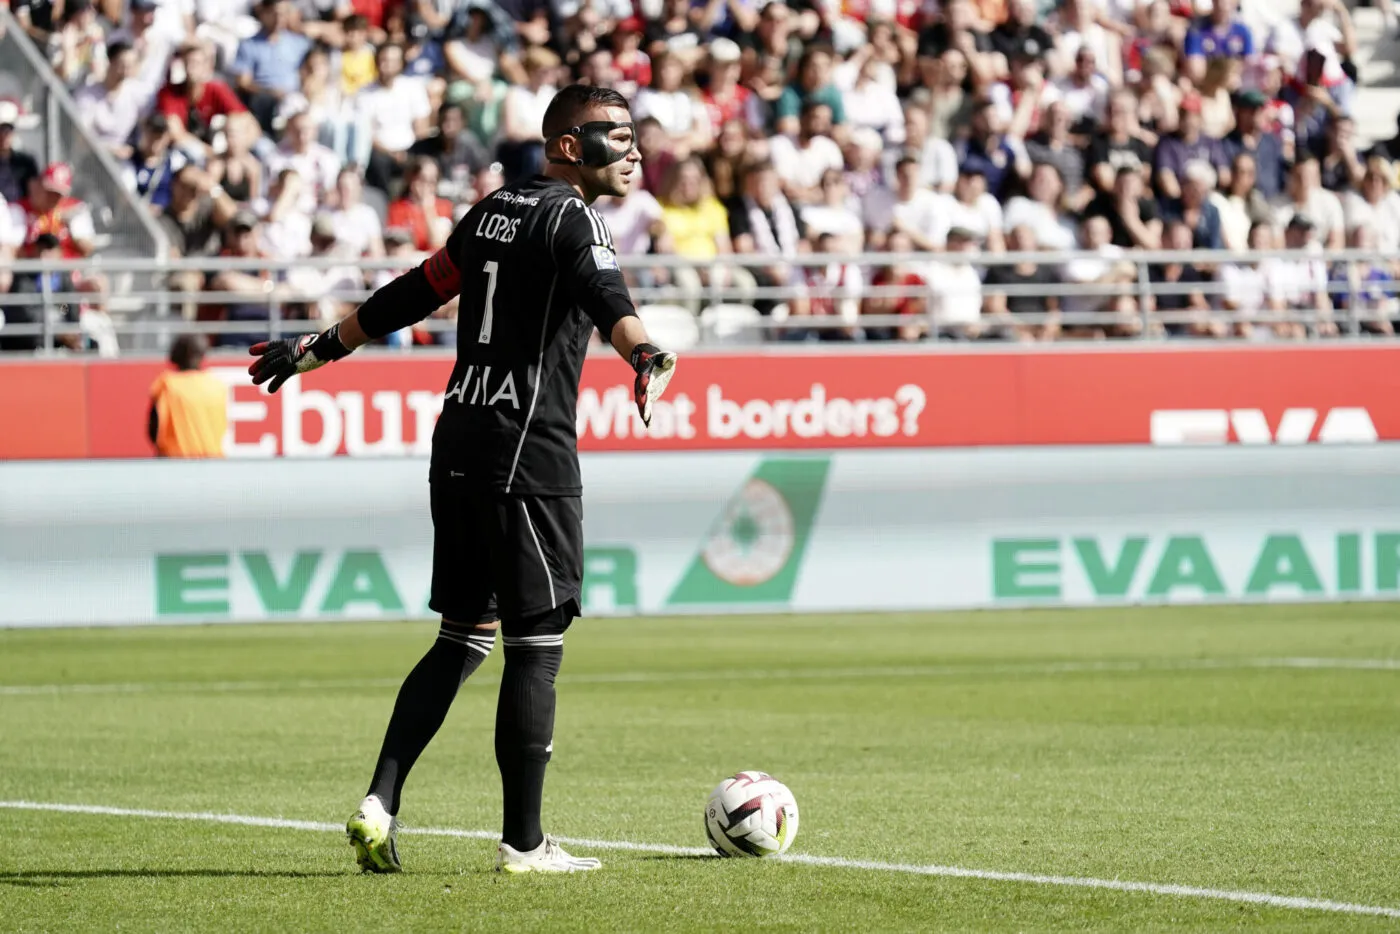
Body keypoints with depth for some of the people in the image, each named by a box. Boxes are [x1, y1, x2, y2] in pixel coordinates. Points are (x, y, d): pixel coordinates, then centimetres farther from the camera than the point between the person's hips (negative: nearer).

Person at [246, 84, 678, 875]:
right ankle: (524, 844, 0)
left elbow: (412, 295, 24)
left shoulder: (494, 211, 18)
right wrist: (643, 352, -46)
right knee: (537, 647, -2)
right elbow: (605, 296, -27)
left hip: (459, 445, 8)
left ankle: (379, 804, 6)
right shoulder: (571, 217, -6)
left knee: (464, 637, 15)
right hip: (530, 454, -8)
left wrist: (319, 348, 35)